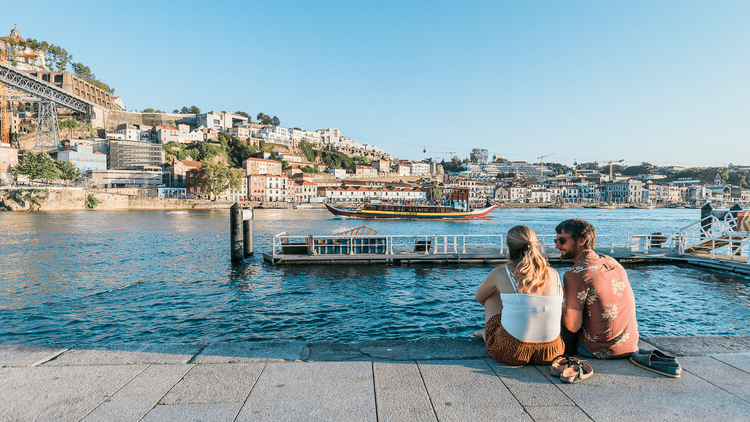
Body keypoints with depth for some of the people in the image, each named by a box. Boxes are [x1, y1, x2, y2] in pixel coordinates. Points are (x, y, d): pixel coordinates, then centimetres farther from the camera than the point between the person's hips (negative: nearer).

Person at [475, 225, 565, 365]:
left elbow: (479, 298, 13)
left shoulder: (500, 274, -8)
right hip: (548, 354, 4)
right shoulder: (554, 275, 0)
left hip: (509, 352, -3)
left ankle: (487, 334, 41)